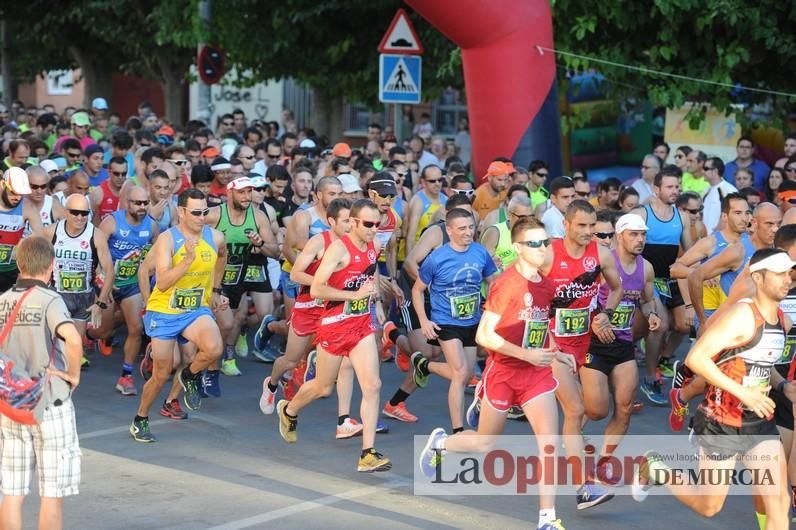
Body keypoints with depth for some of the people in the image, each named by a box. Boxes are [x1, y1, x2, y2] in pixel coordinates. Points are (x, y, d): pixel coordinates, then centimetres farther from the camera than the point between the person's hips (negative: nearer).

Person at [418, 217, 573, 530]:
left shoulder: (546, 286, 3)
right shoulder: (507, 283, -19)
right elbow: (484, 336, -20)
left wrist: (556, 354, 1)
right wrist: (527, 354, -25)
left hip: (536, 372, 5)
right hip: (503, 372, -5)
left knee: (549, 441, -10)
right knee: (485, 444, 12)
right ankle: (439, 442, 44)